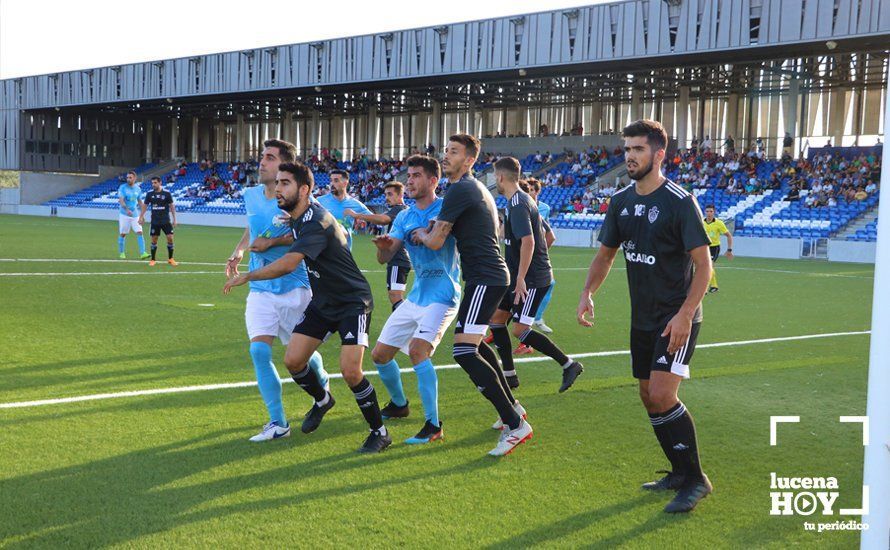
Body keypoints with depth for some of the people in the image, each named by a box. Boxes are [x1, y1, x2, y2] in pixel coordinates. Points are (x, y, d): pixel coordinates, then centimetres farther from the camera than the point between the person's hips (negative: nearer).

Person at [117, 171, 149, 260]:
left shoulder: (138, 189, 7)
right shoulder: (122, 188, -7)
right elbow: (121, 200, -18)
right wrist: (127, 209, -35)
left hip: (135, 215, 3)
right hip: (124, 215, -3)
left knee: (139, 232, -9)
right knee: (123, 234, 3)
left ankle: (142, 253, -13)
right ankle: (121, 253, 17)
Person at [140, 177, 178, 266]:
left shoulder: (167, 193, -5)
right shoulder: (149, 194, 1)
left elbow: (171, 206, 0)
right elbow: (145, 205, 8)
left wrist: (174, 219, -3)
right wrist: (141, 217, 2)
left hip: (166, 221, -1)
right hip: (155, 221, 1)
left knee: (170, 238, -6)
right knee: (154, 240, 2)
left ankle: (170, 259, 8)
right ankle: (153, 260, 13)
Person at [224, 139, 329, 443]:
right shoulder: (251, 195, 6)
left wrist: (272, 242, -20)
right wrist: (239, 250, 6)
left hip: (294, 287, -4)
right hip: (260, 289, 4)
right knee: (259, 351, -13)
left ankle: (321, 382, 46)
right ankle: (278, 423, -4)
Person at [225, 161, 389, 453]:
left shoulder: (317, 221, -27)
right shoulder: (298, 217, 3)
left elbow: (288, 264, -36)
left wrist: (246, 276, -26)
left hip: (353, 302, -8)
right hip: (322, 302, 9)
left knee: (350, 369, -20)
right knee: (293, 360, -2)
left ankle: (379, 432, 0)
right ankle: (322, 401, 29)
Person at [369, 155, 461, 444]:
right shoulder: (404, 217, 10)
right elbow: (384, 258, 4)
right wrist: (383, 245, -19)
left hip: (442, 295, -7)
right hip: (415, 297, 7)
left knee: (418, 349, -28)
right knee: (380, 354, 10)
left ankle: (433, 425, -20)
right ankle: (398, 404, 37)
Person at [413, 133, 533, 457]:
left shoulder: (459, 190, -14)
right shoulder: (476, 188, 18)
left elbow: (435, 242, -13)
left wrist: (422, 233, 9)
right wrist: (430, 232, 18)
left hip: (484, 279, -11)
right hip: (491, 275, 11)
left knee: (464, 351, -17)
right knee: (475, 344, 25)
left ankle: (516, 426, -18)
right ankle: (512, 407, 34)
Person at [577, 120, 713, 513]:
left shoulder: (679, 201, -15)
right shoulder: (621, 201, 6)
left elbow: (703, 263, -15)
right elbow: (606, 253, 16)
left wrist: (685, 314, -23)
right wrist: (587, 293, 1)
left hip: (676, 318, -7)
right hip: (642, 318, 7)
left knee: (662, 395, -16)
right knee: (649, 399, 11)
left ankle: (696, 480, -2)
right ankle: (680, 473, 28)